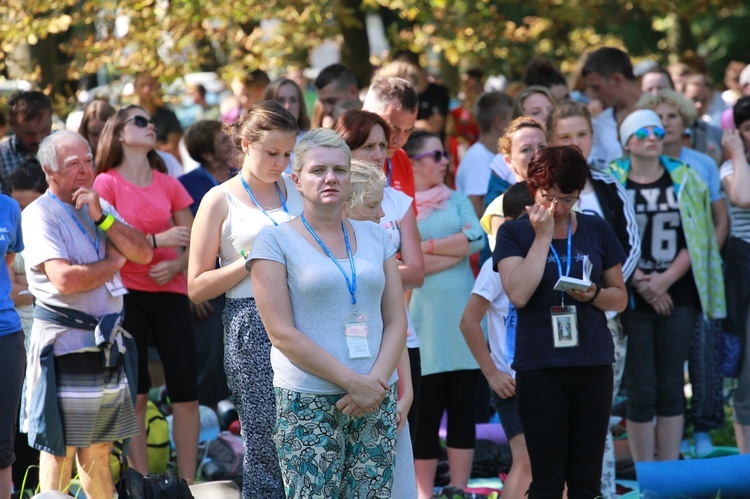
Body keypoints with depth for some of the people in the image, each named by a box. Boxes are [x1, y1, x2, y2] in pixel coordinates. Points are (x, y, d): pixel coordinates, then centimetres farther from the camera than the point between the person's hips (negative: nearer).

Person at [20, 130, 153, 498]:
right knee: (58, 447, -3)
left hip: (108, 342, 7)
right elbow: (64, 278, -22)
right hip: (64, 344, -7)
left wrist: (101, 218, -8)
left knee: (98, 448, 13)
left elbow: (144, 254, 4)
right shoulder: (40, 215, -10)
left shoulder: (101, 206, 14)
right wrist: (114, 262, -6)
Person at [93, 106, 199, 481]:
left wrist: (176, 265, -10)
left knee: (185, 393, -3)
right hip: (125, 294, -3)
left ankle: (187, 483, 6)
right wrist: (157, 240, -17)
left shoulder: (168, 185, 8)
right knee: (135, 395, 1)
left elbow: (194, 243, 10)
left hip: (169, 292, 3)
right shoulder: (106, 183, -2)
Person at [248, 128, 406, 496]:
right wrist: (352, 381, -14)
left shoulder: (374, 236, 13)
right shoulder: (275, 241, 0)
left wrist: (376, 381, -8)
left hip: (376, 399, 4)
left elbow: (396, 321, 9)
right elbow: (282, 333, -8)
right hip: (309, 405, -4)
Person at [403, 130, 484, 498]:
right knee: (427, 410, -1)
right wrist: (457, 246, -10)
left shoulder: (456, 200, 13)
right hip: (425, 314, -4)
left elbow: (477, 240, -3)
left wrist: (430, 246, -9)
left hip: (463, 313, 4)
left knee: (463, 407, 5)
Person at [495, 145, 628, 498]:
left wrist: (594, 294, -9)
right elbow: (518, 294, -15)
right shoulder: (513, 233, 0)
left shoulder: (596, 230, 7)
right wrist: (543, 235, -12)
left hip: (593, 365, 2)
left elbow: (620, 297, 13)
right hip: (539, 368, -2)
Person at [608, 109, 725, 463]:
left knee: (671, 387, 4)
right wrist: (640, 284, -12)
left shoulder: (684, 179, 8)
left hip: (677, 296, 2)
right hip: (631, 300, -2)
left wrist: (665, 279, -9)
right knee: (641, 390, -2)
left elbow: (696, 239, 3)